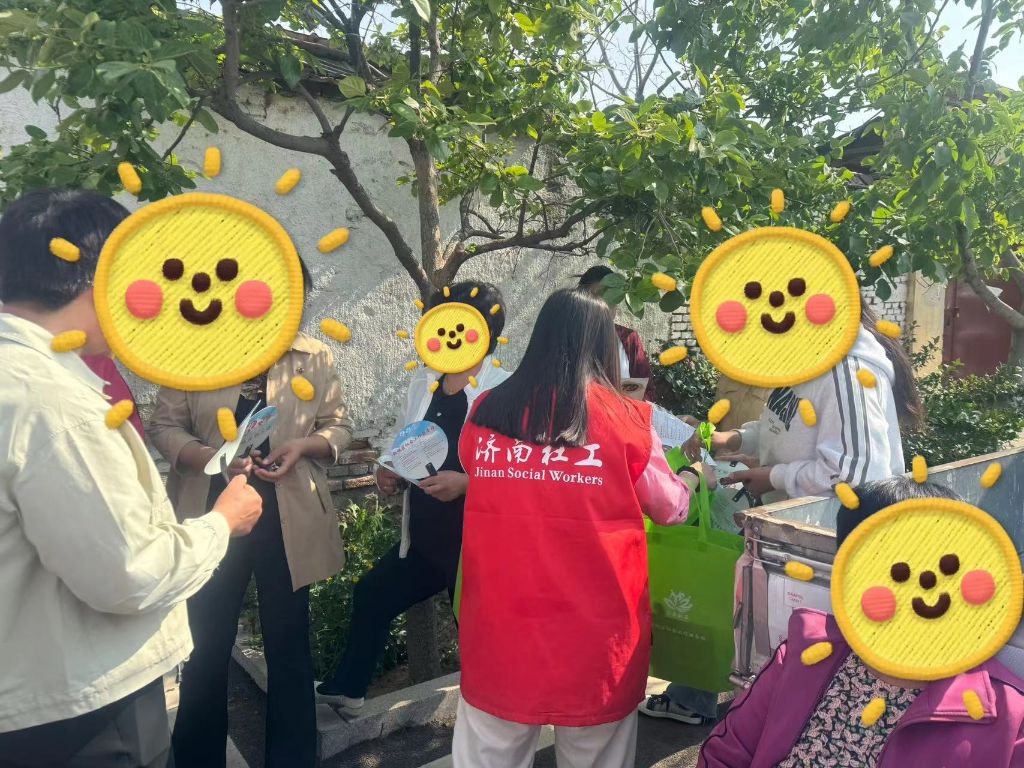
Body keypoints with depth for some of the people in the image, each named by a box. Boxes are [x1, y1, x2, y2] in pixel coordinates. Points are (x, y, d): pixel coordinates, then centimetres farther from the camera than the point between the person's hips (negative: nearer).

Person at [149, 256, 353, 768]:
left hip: (287, 520, 1)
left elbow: (339, 427, 5)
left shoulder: (315, 357, 1)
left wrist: (303, 445, -15)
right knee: (205, 648, 9)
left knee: (288, 646, 12)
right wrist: (207, 456, -19)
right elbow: (163, 424, 0)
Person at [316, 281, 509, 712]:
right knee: (372, 595, 18)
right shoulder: (422, 383, 9)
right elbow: (401, 440, 19)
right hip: (423, 535, 7)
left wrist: (466, 483, -29)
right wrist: (388, 469, 0)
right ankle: (346, 687, 41)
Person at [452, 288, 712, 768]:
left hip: (499, 626, 2)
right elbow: (670, 510, 6)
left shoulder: (486, 412, -4)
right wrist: (694, 474, 27)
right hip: (594, 629, -1)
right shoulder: (622, 416, -9)